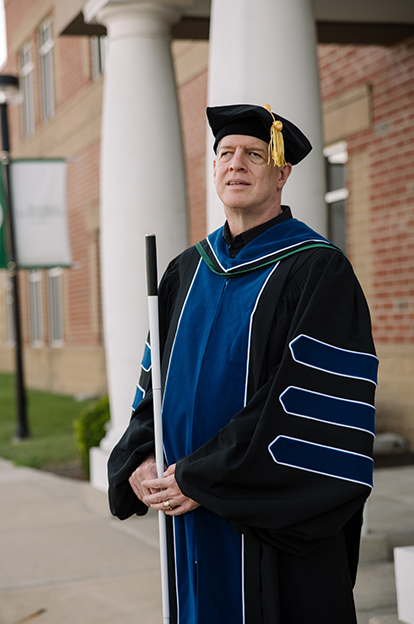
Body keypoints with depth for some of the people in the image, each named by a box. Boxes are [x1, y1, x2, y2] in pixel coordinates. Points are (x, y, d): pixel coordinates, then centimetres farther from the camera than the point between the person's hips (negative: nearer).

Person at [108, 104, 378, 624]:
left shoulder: (317, 271, -9)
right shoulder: (187, 272, 11)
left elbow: (309, 406, -18)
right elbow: (156, 382, 13)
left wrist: (201, 479, -18)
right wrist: (139, 461, -6)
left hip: (277, 523, -5)